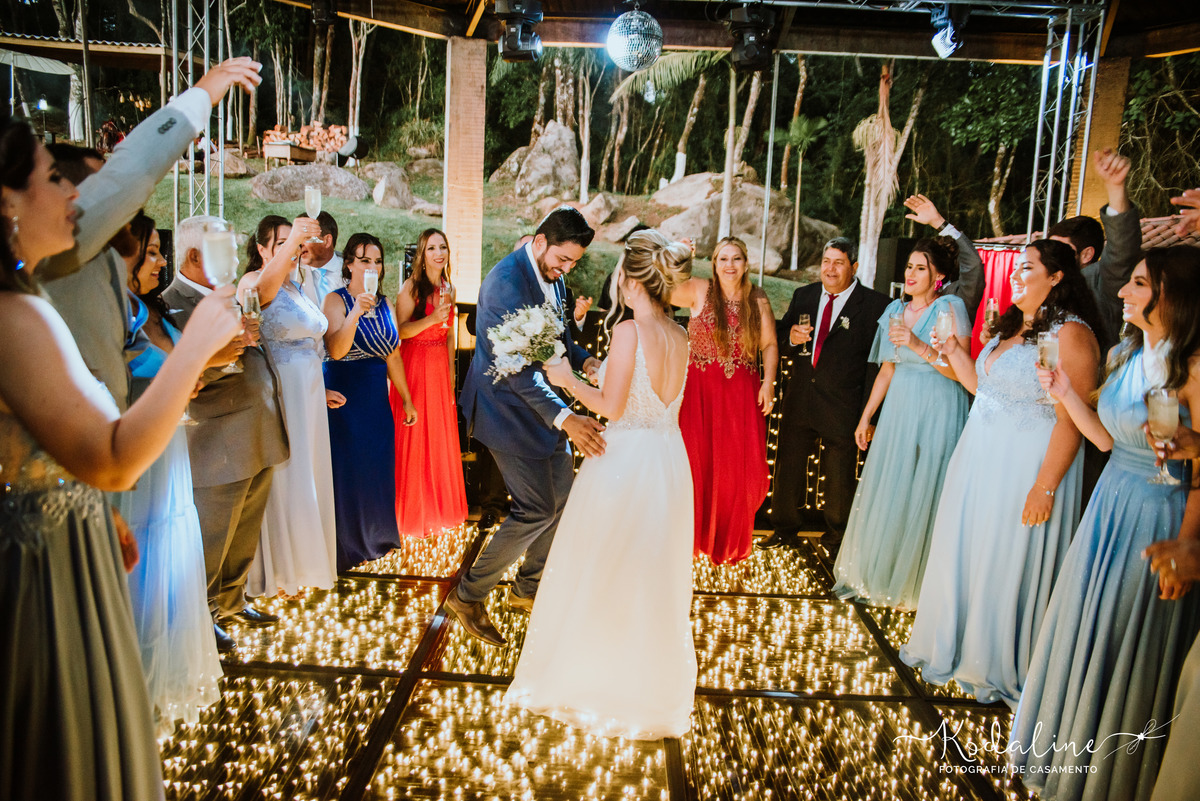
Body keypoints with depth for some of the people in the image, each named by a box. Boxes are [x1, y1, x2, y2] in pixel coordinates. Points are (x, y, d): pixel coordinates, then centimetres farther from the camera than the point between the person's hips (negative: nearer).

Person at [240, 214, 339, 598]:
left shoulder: (295, 287, 13)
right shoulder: (254, 283, -12)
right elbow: (264, 285, -38)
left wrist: (318, 390, 18)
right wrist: (293, 238, -53)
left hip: (308, 395, 8)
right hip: (276, 393, -8)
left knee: (305, 476, 15)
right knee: (281, 477, 2)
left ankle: (302, 562, 32)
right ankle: (276, 571, 19)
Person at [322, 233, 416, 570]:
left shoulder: (384, 302, 9)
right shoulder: (336, 299, -8)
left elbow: (393, 356, 12)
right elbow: (336, 350, -22)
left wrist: (407, 400, 13)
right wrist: (355, 312, -32)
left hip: (377, 396, 6)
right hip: (345, 396, -5)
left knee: (378, 466, 12)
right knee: (347, 469, 2)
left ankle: (375, 536, 29)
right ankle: (347, 545, 17)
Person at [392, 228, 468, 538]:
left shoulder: (449, 288, 9)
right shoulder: (411, 287, -8)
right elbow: (401, 330, -15)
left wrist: (451, 373, 13)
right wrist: (431, 318, -28)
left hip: (441, 367, 6)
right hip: (414, 364, -6)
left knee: (441, 436, 11)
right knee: (414, 438, 1)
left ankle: (439, 506, 24)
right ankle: (411, 511, 14)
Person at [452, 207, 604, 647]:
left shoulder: (552, 275, 6)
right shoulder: (506, 281, -24)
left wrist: (584, 361, -6)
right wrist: (565, 418, -40)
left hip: (540, 404, 9)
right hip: (510, 409, -9)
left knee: (562, 497, 14)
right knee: (536, 510, -7)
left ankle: (528, 589, 33)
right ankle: (468, 595, 10)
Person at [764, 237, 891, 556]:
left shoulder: (875, 305, -9)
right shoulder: (803, 296, 6)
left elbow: (878, 363, -11)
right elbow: (779, 336, 14)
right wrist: (791, 337, -11)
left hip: (842, 408, -4)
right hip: (799, 403, 4)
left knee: (839, 479, 11)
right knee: (788, 469, 15)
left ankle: (835, 538, 33)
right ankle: (785, 530, 35)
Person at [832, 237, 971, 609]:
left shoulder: (951, 307, -8)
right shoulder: (895, 310, 10)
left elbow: (960, 371, -14)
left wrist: (919, 345, -24)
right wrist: (866, 417, 15)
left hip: (937, 412, -6)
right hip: (898, 410, 6)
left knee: (922, 495, 1)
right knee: (885, 491, 10)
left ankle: (915, 582, 19)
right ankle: (875, 572, 26)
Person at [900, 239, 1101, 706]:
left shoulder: (1071, 334, -16)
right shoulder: (1012, 327, 11)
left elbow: (1071, 421, -20)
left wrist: (1045, 488, -23)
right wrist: (953, 351, 8)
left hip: (1026, 466, -8)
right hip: (980, 458, 8)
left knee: (1006, 564, 5)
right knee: (963, 550, 17)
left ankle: (998, 667, 27)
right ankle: (954, 646, 38)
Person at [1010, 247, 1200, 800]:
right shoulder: (1126, 355, 5)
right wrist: (1065, 393, -1)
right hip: (1112, 504, 8)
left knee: (1132, 643, 7)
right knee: (1087, 626, 18)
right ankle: (1068, 750, 40)